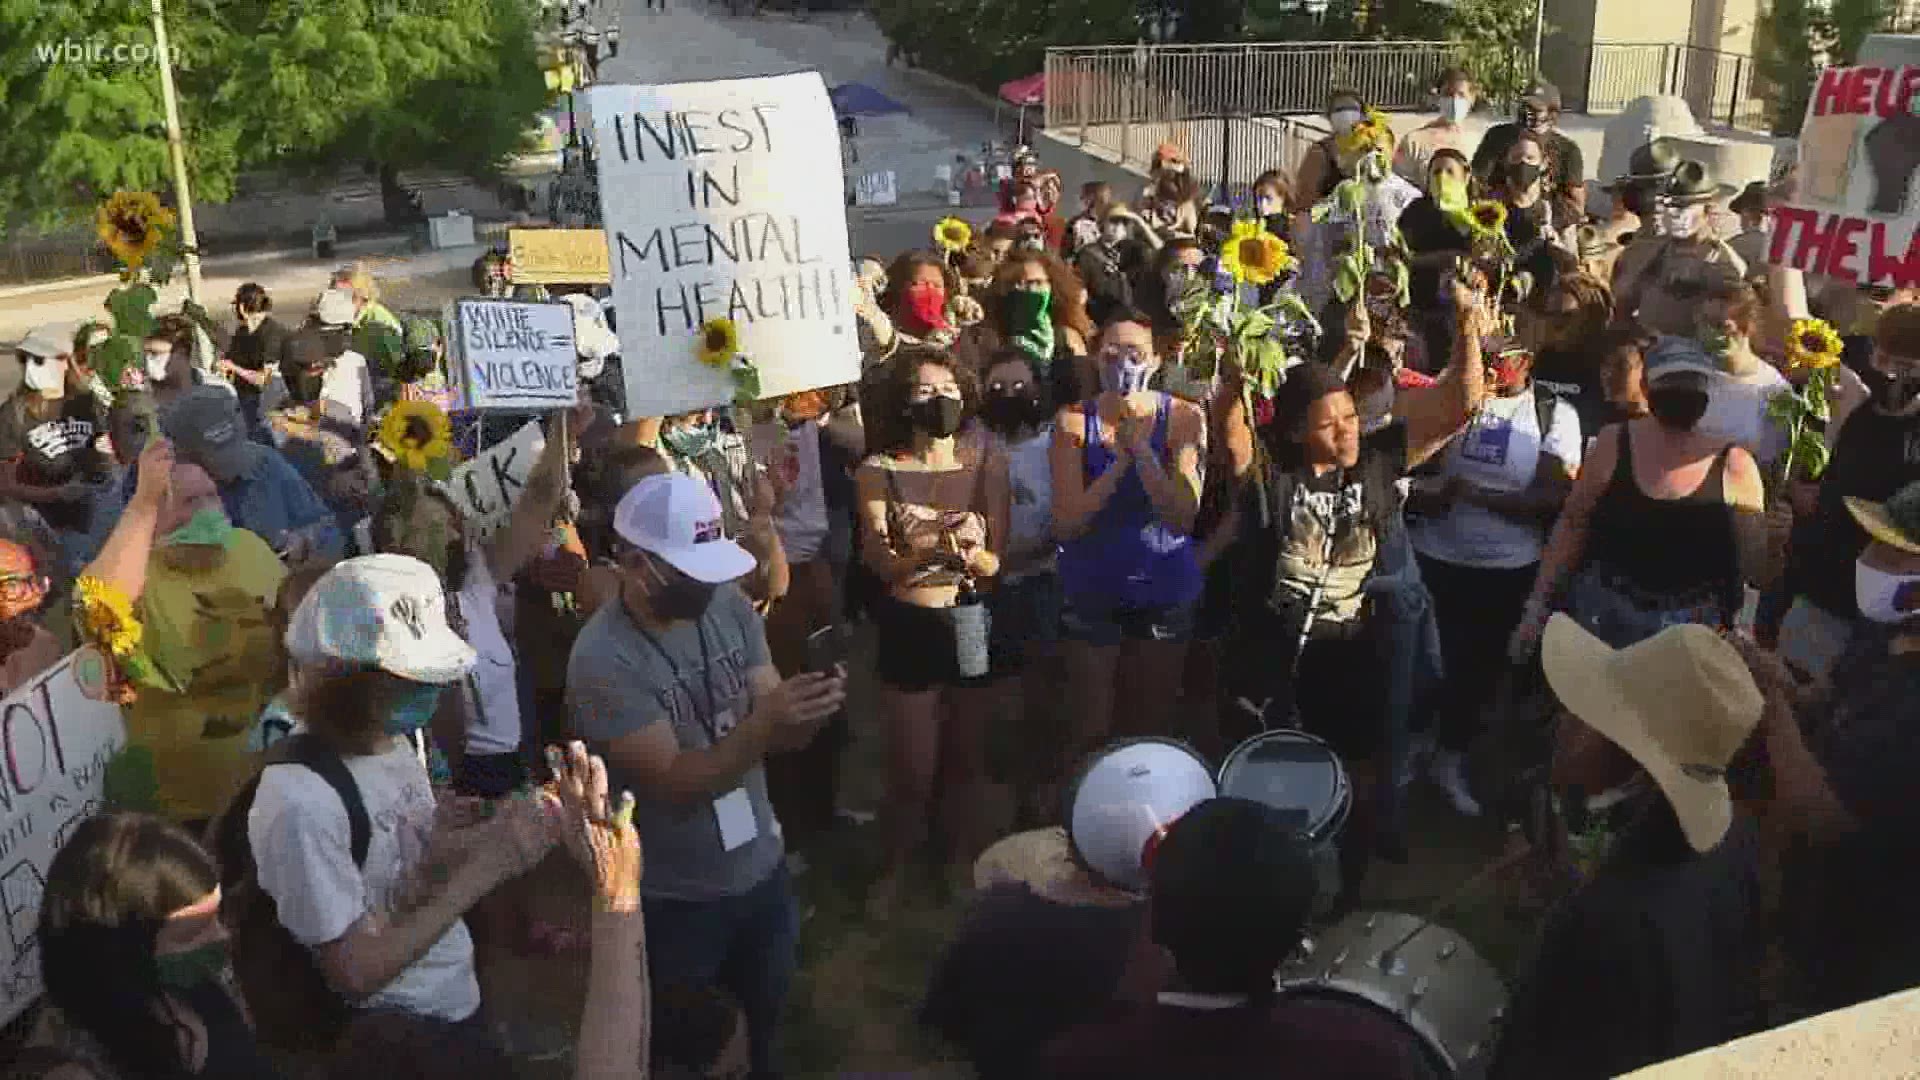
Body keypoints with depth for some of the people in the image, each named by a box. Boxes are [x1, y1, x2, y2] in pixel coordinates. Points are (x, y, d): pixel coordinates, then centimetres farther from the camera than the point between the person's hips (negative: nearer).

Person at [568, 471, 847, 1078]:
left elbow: (779, 738, -6)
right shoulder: (603, 658, -23)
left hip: (763, 869, 5)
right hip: (676, 900, -5)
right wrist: (765, 722, -38)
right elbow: (677, 785, -25)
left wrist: (806, 714, -28)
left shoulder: (730, 608, -6)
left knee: (765, 1030, 23)